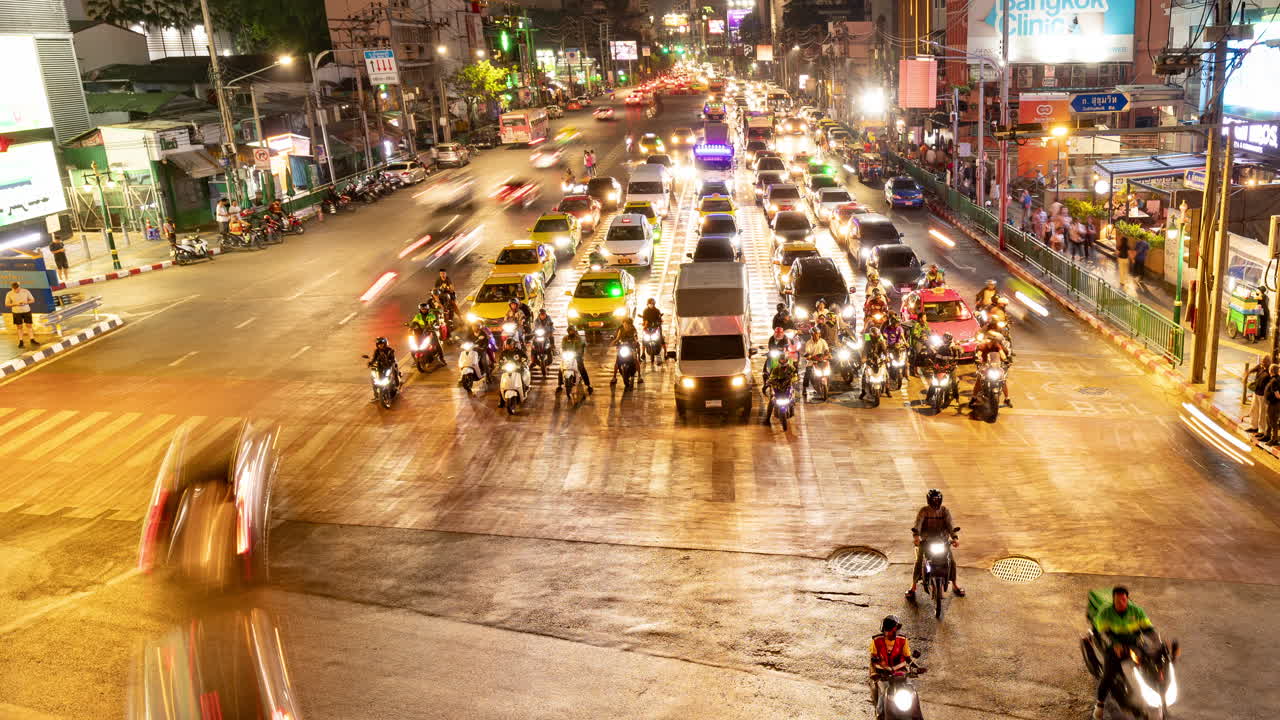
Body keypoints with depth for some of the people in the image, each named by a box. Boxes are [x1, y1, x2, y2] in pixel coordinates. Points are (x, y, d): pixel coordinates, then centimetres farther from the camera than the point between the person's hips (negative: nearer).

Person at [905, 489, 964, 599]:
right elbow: (917, 524, -22)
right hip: (925, 541, -2)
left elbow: (950, 524, -12)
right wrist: (915, 536, -41)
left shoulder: (944, 511, -1)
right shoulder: (923, 511, -7)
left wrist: (955, 537, -30)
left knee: (951, 561, -4)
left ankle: (954, 584, 22)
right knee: (918, 562, -12)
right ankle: (913, 587, 5)